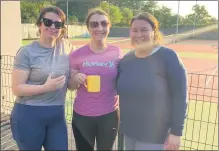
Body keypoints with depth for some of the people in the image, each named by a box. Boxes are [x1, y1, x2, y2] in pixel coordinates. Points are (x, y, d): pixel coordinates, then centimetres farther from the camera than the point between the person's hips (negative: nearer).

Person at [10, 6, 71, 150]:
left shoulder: (66, 46, 2)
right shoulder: (27, 52, -11)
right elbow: (17, 88, -13)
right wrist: (45, 87, -25)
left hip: (57, 115, 4)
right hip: (29, 115, -3)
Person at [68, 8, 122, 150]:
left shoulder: (116, 53, -5)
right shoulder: (77, 54, -7)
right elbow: (71, 86, 1)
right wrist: (77, 80, -20)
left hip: (109, 115, 1)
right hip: (82, 116, 0)